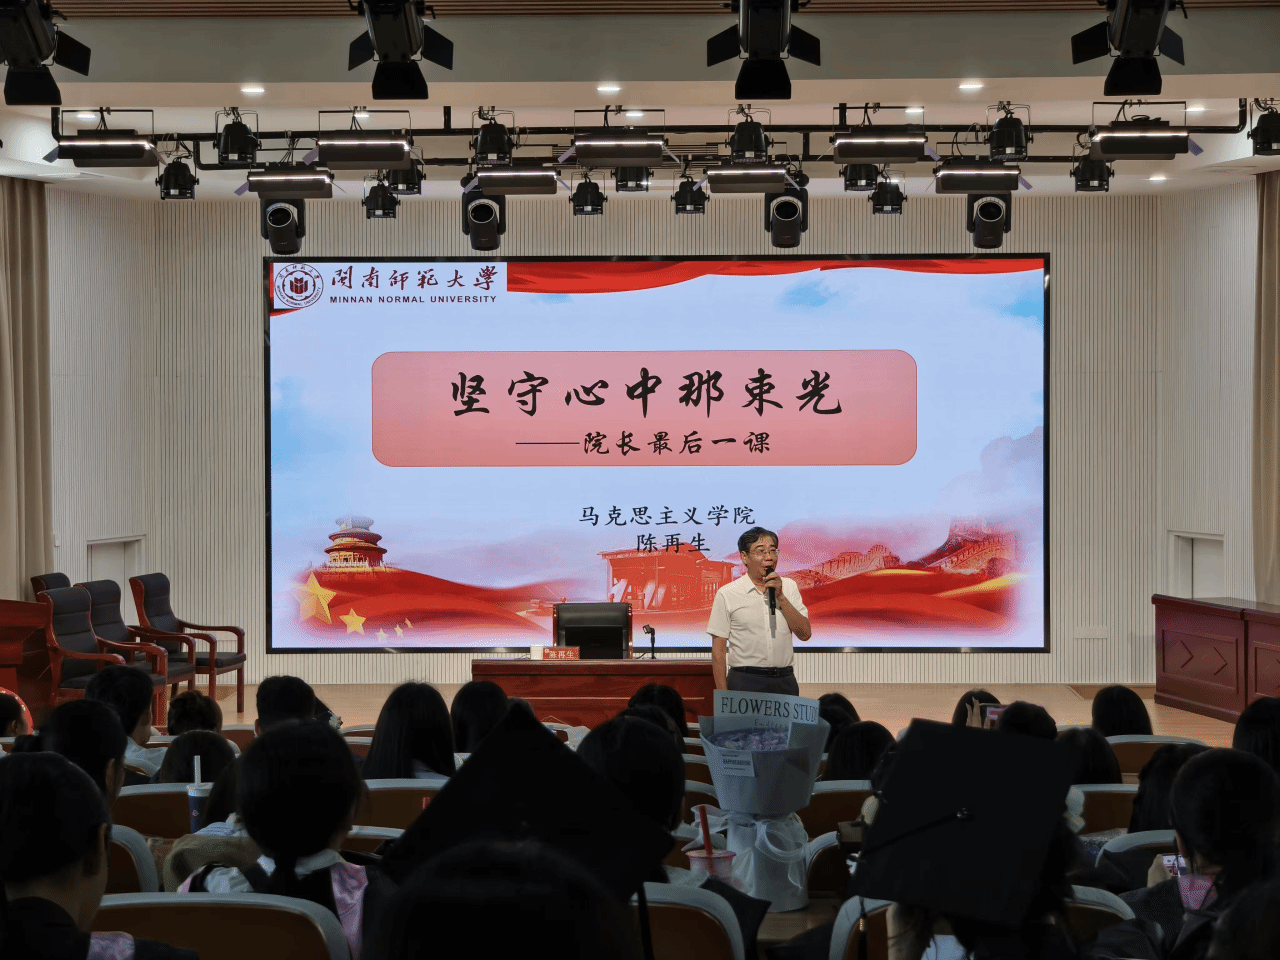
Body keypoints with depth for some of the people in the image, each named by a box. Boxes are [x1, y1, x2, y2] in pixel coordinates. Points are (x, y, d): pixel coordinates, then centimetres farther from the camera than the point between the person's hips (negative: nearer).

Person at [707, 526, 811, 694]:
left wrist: (780, 597, -7)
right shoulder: (727, 594, 0)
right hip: (745, 682, -3)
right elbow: (718, 650, -1)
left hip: (784, 680, 3)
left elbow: (805, 634, 2)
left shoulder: (788, 587, 11)